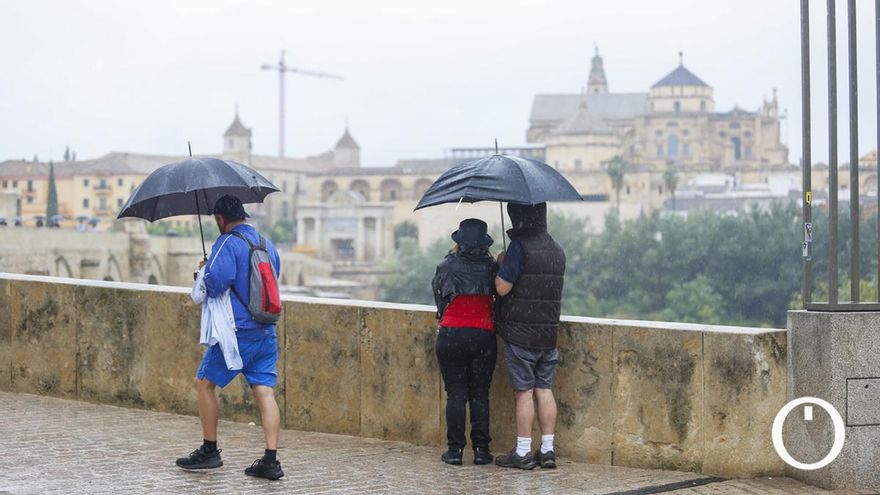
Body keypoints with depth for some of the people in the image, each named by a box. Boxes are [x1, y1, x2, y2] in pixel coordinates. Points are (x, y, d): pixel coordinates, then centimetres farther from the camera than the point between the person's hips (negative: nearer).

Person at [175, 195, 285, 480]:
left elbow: (215, 285, -21)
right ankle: (270, 460, -5)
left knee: (204, 383, 10)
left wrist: (205, 269, 2)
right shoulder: (267, 244, 14)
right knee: (265, 391, 2)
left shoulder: (227, 243, -10)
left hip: (237, 332, -7)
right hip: (266, 332, 7)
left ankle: (209, 451, 13)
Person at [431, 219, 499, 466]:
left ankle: (455, 449, 3)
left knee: (455, 393, 4)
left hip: (451, 334, -1)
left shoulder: (447, 266, -1)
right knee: (480, 394, 8)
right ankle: (481, 448, 8)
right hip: (484, 335, 1)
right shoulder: (490, 267, 1)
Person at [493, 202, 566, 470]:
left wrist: (501, 263, 3)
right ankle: (547, 450, 9)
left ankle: (522, 453, -1)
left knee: (524, 391, -4)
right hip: (548, 331, 6)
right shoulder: (557, 250, 11)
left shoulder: (519, 246, -14)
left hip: (520, 332, -6)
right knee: (544, 389, 8)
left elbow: (503, 287, -16)